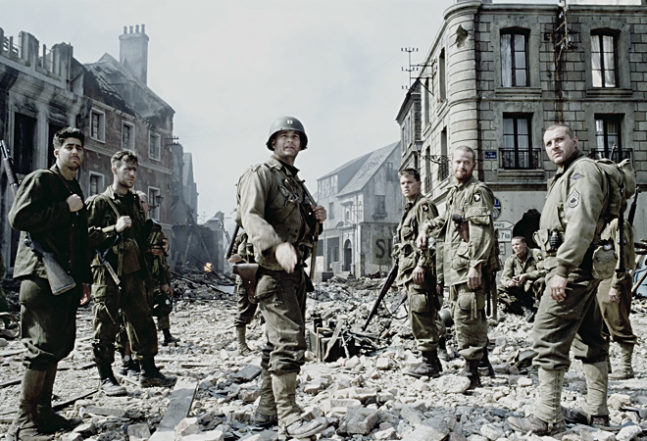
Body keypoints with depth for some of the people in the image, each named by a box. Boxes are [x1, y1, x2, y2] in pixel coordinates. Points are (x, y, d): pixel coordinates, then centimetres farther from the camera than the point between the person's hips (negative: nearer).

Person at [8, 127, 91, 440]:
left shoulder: (75, 190, 21)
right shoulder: (40, 180, -3)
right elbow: (19, 218, -19)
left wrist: (84, 279, 19)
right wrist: (65, 209, -15)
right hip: (40, 277, -8)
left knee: (59, 346, 10)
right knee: (43, 349, -9)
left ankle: (43, 413, 20)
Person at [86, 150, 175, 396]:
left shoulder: (135, 203, 17)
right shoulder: (99, 202, -2)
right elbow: (85, 236, -11)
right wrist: (114, 229, -19)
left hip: (134, 272, 6)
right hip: (107, 274, -6)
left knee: (142, 322, 7)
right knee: (106, 327, 0)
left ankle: (148, 371, 16)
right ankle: (106, 378, 11)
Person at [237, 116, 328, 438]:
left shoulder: (296, 181, 21)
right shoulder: (261, 174, -6)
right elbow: (251, 217, -21)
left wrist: (316, 218, 6)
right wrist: (278, 246, -37)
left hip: (295, 270, 9)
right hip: (273, 269, -9)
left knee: (279, 341, 12)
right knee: (289, 339, -14)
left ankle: (267, 408, 21)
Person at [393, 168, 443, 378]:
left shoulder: (424, 205, -5)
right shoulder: (409, 209, 24)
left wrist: (421, 265, -23)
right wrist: (402, 273, 24)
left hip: (420, 271, -10)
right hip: (409, 270, 10)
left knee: (421, 316, -11)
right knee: (420, 317, 11)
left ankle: (430, 362, -7)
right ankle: (432, 361, 18)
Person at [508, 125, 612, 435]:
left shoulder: (582, 169, -9)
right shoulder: (566, 175, 23)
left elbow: (581, 223, -22)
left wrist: (562, 270, -26)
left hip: (571, 269, -11)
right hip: (584, 271, 11)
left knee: (548, 339, -10)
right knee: (589, 340, 14)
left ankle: (547, 418, -7)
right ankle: (598, 411, 23)